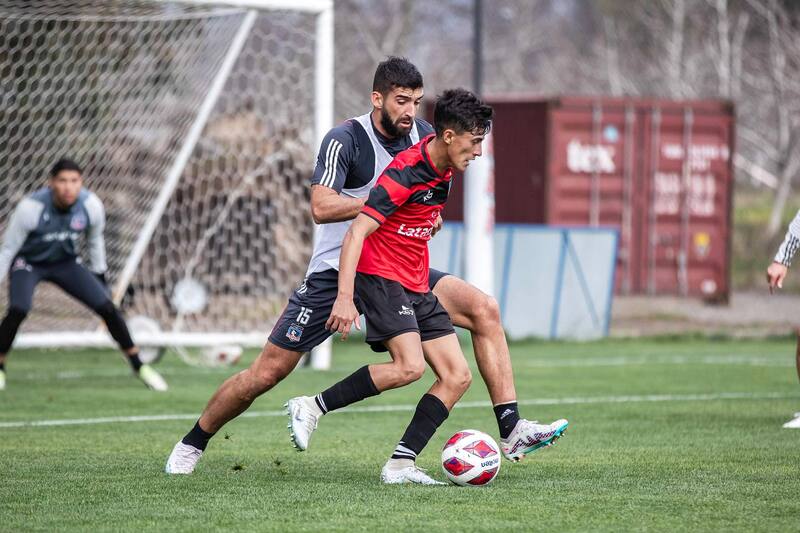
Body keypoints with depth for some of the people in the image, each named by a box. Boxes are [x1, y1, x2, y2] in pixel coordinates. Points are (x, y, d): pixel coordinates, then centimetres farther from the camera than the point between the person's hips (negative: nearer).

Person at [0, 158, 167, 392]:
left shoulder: (91, 206, -20)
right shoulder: (30, 207, -30)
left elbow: (95, 241, 2)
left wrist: (100, 278, 9)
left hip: (65, 262, 3)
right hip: (28, 263, -3)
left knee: (108, 308, -9)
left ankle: (138, 366, 7)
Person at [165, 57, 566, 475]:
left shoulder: (422, 134, 3)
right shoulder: (345, 139, -17)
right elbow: (321, 207, -30)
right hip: (336, 272, -5)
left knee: (484, 310, -14)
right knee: (267, 372, -5)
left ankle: (511, 431, -14)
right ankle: (191, 445, 16)